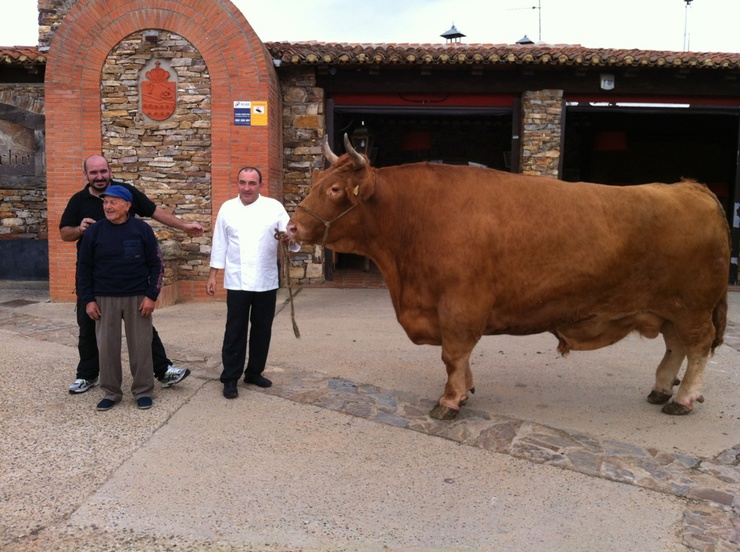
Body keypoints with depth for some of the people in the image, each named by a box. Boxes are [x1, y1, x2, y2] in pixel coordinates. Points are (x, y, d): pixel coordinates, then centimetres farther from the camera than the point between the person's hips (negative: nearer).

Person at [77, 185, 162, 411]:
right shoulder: (94, 232, 0)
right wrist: (88, 300, 0)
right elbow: (84, 269, 6)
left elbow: (156, 264, -1)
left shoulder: (142, 229, -4)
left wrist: (151, 296, -7)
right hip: (105, 299, 2)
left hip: (137, 298, -1)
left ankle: (143, 391, 15)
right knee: (107, 347, 5)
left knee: (140, 346, 3)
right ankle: (111, 392, 18)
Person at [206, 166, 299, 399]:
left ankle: (254, 372, 26)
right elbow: (219, 244, 7)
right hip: (237, 281, -1)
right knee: (235, 331, 2)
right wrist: (212, 275, 5)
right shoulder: (227, 208, 4)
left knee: (262, 330, 11)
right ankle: (230, 378, 10)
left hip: (266, 281, 1)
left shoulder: (273, 207, -1)